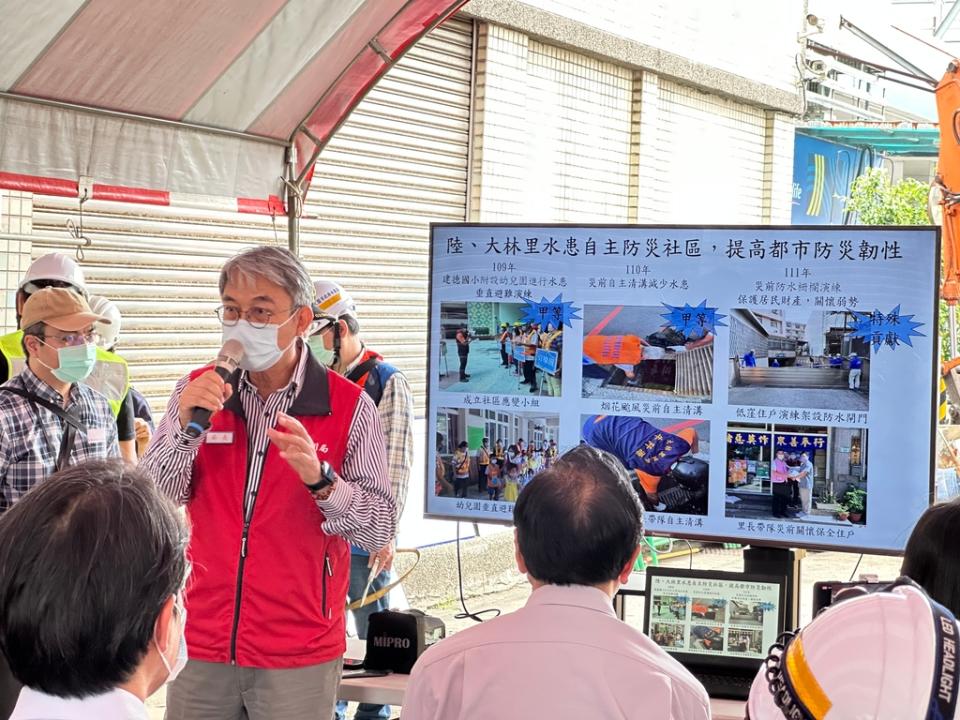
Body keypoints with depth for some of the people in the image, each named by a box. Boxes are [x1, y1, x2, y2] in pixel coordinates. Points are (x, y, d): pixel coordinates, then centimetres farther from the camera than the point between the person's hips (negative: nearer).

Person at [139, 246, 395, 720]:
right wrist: (185, 427, -17)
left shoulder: (349, 407, -6)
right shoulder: (198, 391, 3)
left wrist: (321, 479, -25)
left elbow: (380, 531, -8)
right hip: (202, 647, 3)